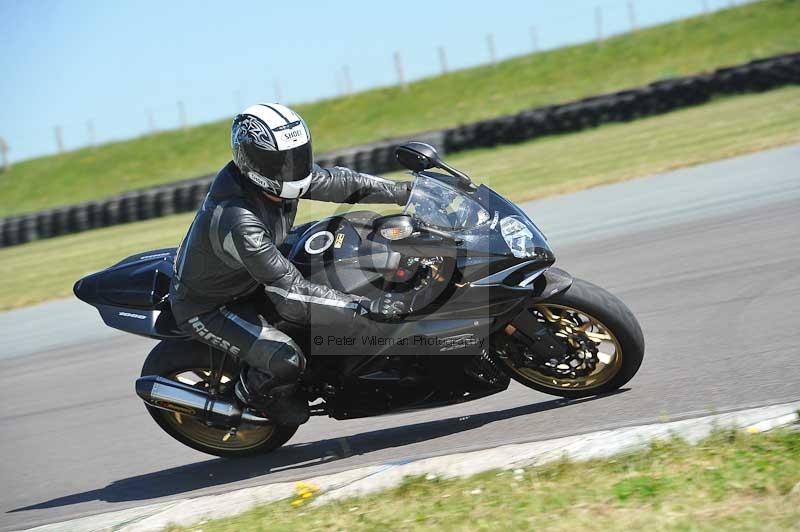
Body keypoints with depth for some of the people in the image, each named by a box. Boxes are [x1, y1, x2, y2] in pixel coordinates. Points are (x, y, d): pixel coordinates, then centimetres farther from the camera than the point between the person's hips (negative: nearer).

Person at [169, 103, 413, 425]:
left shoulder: (277, 176, -15)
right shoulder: (237, 221, -40)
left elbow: (338, 183, -2)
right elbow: (291, 294, -40)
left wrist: (409, 192, -5)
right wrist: (364, 307, -41)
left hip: (246, 278, 9)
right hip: (205, 306, -9)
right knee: (286, 360, -25)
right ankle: (249, 395, 7)